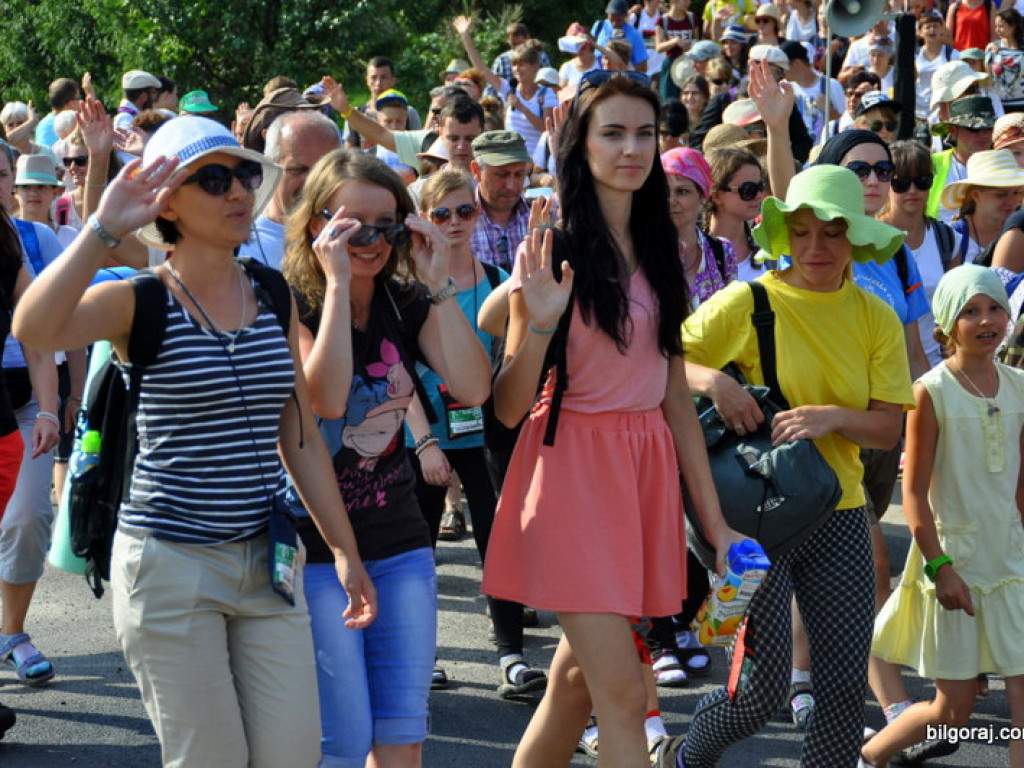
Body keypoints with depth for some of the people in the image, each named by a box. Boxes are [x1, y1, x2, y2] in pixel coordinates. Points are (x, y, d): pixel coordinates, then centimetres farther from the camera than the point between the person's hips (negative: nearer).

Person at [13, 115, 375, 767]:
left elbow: (301, 439, 12)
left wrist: (346, 550, 10)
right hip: (170, 562, -5)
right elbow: (33, 328, -29)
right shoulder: (138, 303, -7)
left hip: (266, 561, 5)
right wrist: (105, 227, -25)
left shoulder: (275, 298, 8)